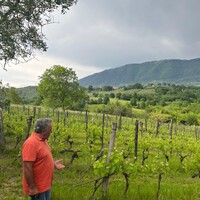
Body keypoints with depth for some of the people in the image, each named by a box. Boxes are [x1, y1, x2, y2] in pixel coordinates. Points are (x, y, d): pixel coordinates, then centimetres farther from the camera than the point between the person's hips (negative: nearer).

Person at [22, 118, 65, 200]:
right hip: (37, 188, -9)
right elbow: (27, 168, -27)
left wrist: (53, 163, 7)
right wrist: (32, 187, -23)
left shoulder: (43, 140, 4)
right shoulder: (31, 143, -26)